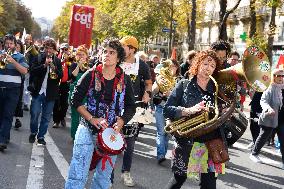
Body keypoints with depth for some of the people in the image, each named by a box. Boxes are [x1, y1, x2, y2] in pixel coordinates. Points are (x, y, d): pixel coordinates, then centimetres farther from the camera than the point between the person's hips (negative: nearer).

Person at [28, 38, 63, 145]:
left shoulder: (57, 61, 6)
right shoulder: (38, 58, 2)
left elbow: (60, 76, 0)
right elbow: (32, 71, -9)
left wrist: (54, 68, -17)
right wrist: (44, 65, -19)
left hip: (50, 92, 2)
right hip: (38, 91, -1)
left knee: (46, 117, 6)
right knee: (34, 114, 0)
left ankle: (41, 136, 18)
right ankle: (33, 133, 23)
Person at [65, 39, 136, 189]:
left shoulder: (124, 80, 2)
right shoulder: (91, 75, -4)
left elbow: (131, 107, 7)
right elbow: (76, 100, -3)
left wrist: (120, 122, -10)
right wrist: (92, 119, -14)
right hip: (88, 130, -2)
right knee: (77, 176, -5)